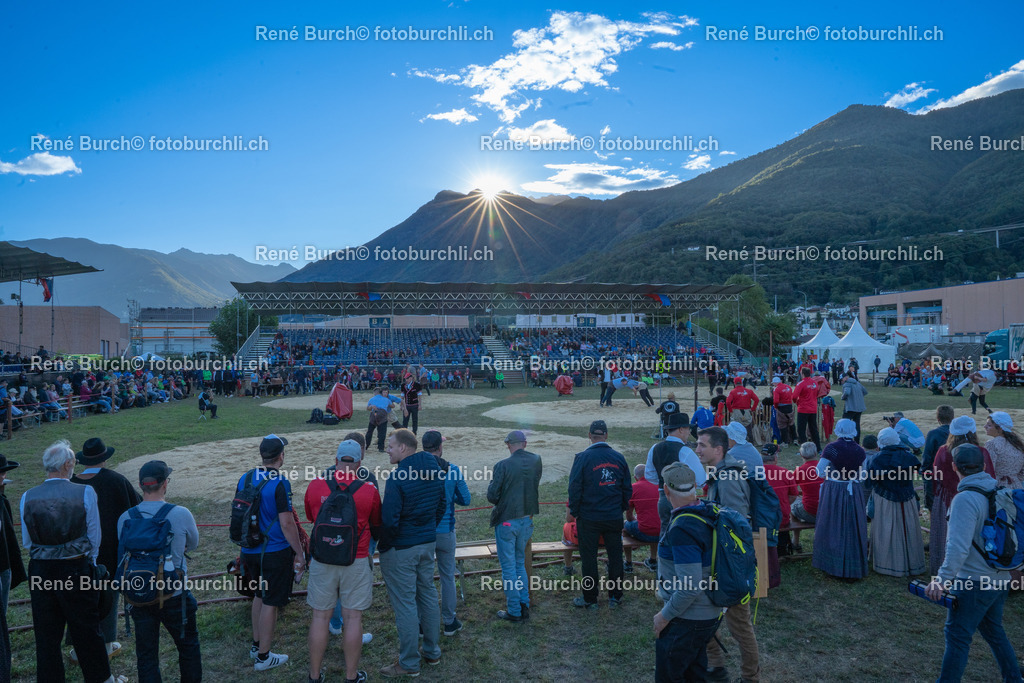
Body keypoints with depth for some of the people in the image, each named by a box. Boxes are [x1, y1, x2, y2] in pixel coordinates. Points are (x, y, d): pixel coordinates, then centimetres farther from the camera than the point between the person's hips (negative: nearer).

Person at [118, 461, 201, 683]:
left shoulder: (125, 518, -9)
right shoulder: (181, 514, -18)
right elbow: (193, 544, 1)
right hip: (174, 595, -2)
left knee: (146, 655, 16)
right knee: (188, 646, 19)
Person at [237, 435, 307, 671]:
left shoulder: (245, 479, 2)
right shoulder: (280, 483, -20)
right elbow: (286, 523, -20)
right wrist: (300, 553, -10)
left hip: (250, 551, 7)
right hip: (275, 552, -7)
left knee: (260, 595, 24)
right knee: (271, 602, 6)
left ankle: (256, 645, 37)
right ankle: (263, 656, 17)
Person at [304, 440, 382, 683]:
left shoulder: (315, 485, -5)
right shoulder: (369, 489, -9)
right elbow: (376, 526, 6)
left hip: (322, 561, 2)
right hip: (356, 563, -2)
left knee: (320, 618, 13)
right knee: (353, 618, 8)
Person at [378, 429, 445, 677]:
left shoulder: (398, 477, -23)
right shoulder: (435, 469, 2)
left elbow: (389, 519, -22)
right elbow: (441, 506, 11)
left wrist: (383, 546, -7)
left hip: (400, 548, -8)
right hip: (428, 543, 8)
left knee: (405, 603, 4)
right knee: (428, 594, 18)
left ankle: (409, 663, 15)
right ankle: (432, 652, 31)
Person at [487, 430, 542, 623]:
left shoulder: (503, 466, -18)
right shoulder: (536, 461, -3)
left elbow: (492, 497, -15)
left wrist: (492, 480, 3)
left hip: (506, 522, -5)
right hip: (527, 520, 5)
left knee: (508, 567, 7)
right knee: (520, 564, 20)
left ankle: (514, 612, 15)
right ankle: (524, 606, 25)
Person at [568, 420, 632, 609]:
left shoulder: (582, 457, -11)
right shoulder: (618, 457, 0)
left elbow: (574, 487, -10)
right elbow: (627, 488, 7)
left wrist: (574, 512, 2)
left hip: (589, 517, -3)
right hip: (614, 517, 3)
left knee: (589, 558, 9)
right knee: (615, 556, 15)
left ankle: (590, 599, 19)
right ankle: (615, 597, 26)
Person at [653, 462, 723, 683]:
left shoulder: (682, 529, -29)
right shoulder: (708, 514, -2)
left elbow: (690, 587, -29)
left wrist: (665, 615, -15)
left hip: (687, 621, -8)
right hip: (711, 614, 8)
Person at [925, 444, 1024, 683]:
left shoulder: (966, 499, -22)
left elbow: (958, 547, -29)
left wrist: (942, 580, -28)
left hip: (974, 582, -8)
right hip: (1000, 578, 8)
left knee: (957, 636, 1)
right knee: (993, 630, 24)